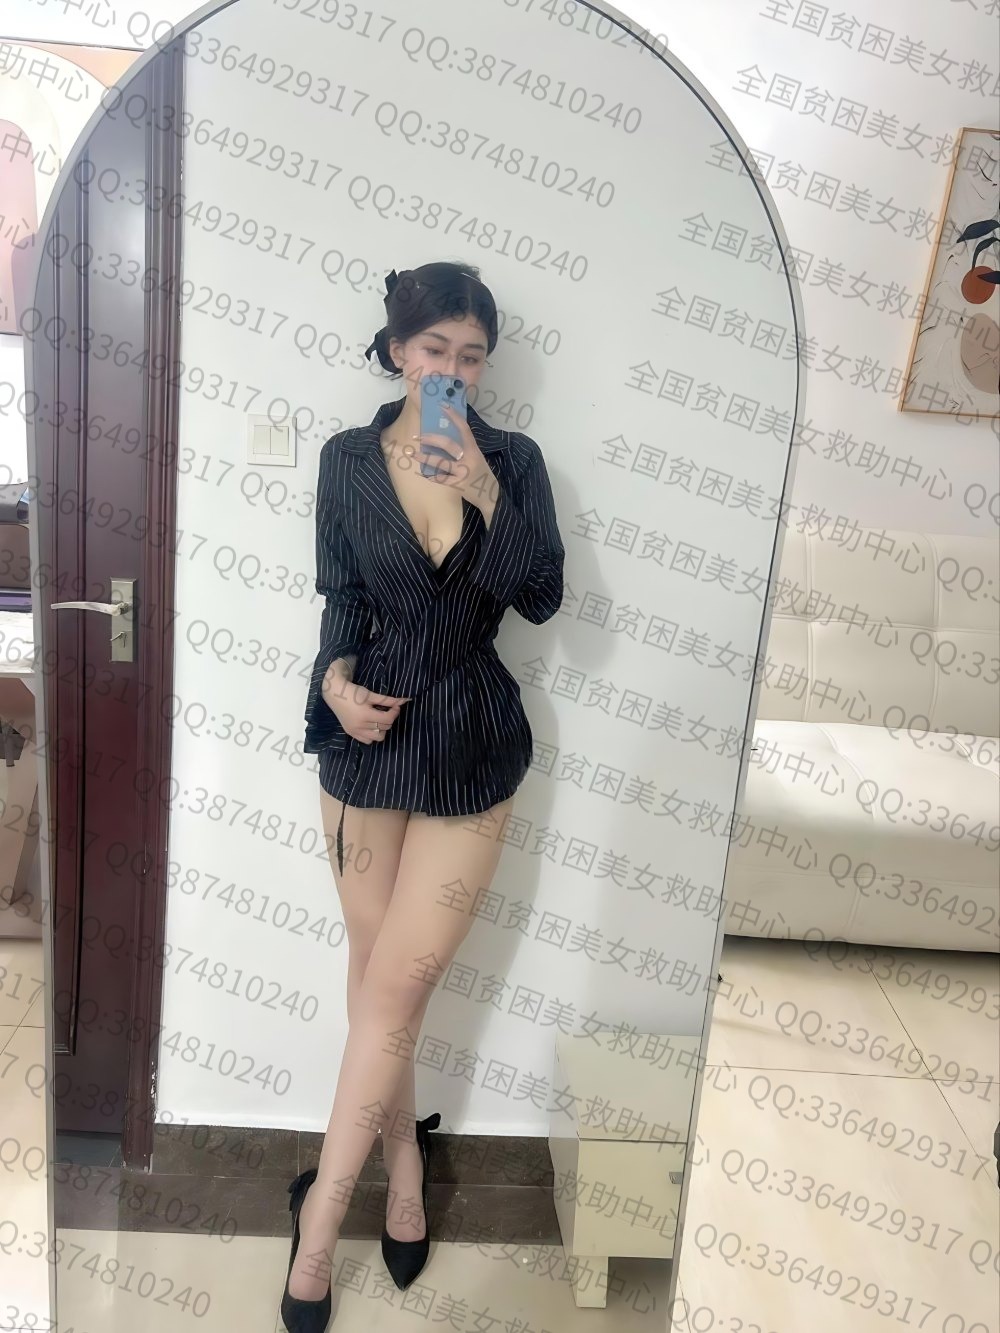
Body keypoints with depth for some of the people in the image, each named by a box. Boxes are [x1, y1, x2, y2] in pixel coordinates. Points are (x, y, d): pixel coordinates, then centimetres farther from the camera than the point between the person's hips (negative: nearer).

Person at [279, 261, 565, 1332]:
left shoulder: (512, 460, -1)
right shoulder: (347, 459, 1)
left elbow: (541, 599, -9)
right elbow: (341, 599, 6)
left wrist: (487, 496, -20)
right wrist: (336, 680, -11)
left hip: (471, 742, -1)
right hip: (369, 731, 2)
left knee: (395, 987, 1)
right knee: (377, 975, 12)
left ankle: (320, 1215, 19)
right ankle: (404, 1157, 36)